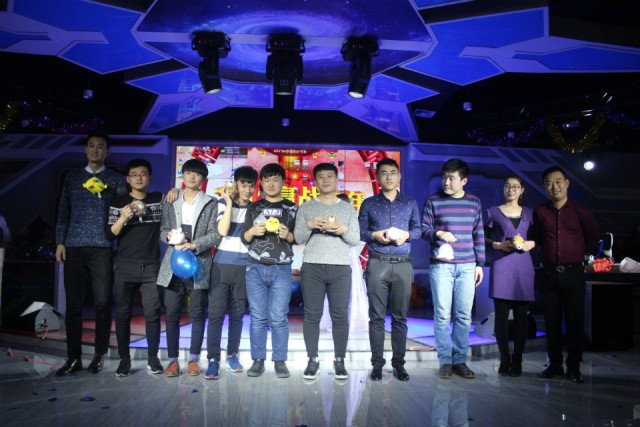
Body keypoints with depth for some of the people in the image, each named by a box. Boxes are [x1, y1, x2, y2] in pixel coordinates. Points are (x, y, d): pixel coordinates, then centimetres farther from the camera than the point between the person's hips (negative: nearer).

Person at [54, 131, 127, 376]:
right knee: (73, 304, 3)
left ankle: (100, 355, 13)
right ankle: (73, 358, 11)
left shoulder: (115, 180, 9)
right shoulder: (72, 177, 15)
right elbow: (63, 211, 12)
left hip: (103, 248, -2)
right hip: (74, 247, 2)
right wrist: (60, 242, 5)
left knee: (102, 303, 1)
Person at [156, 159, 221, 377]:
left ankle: (193, 359, 12)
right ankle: (173, 360, 12)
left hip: (198, 263, -2)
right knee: (172, 313, 3)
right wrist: (169, 235, -9)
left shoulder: (211, 204, 5)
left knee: (198, 313, 1)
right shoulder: (171, 202, 13)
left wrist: (194, 245, -15)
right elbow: (163, 229, 13)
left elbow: (215, 234, -2)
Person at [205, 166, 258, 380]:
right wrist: (229, 202, -12)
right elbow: (222, 230, -12)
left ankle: (232, 355, 18)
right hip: (222, 264, -2)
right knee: (216, 312, -5)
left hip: (244, 266, 2)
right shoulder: (223, 203, 4)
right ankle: (213, 359, -1)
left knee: (237, 313, 7)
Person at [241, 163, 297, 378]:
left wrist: (287, 235, -12)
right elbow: (244, 238, 13)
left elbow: (298, 240, 10)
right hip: (255, 269, 2)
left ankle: (280, 361, 7)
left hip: (281, 270, -1)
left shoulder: (292, 208, 9)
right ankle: (258, 360, 11)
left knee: (278, 318, -3)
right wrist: (253, 231, -9)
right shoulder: (254, 208, 13)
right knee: (258, 318, 3)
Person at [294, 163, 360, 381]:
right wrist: (309, 225, -13)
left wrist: (343, 230, -12)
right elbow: (299, 238, 5)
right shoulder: (306, 207, 11)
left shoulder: (348, 208, 13)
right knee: (312, 316, 0)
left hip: (340, 268, 0)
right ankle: (313, 360, 10)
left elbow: (356, 240, 7)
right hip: (312, 267, 0)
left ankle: (339, 361, 10)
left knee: (340, 316, 0)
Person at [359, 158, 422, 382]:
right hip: (377, 263, -1)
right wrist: (375, 235, -11)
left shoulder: (410, 202, 14)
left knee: (400, 317, 4)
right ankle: (377, 364, 9)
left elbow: (418, 229, 12)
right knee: (377, 317, 1)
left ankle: (399, 364, 12)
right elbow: (360, 231, 7)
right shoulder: (369, 204, 10)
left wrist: (407, 234, -8)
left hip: (403, 264, 1)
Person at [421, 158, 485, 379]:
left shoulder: (474, 202, 10)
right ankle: (445, 361, 10)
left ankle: (460, 361, 14)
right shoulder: (433, 201, 3)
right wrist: (438, 233, -16)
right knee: (442, 315, 0)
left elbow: (479, 235, 13)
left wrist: (480, 263, 10)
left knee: (464, 315, 4)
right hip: (441, 265, -2)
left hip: (467, 267, 2)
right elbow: (424, 229, 4)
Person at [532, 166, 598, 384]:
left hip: (574, 273, -1)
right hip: (549, 274, 2)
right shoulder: (540, 213, 4)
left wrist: (581, 254, 13)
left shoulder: (580, 211, 0)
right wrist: (545, 255, 8)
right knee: (552, 321, 7)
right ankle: (554, 364, 17)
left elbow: (592, 237, 14)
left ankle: (574, 366, 12)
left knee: (575, 321, 2)